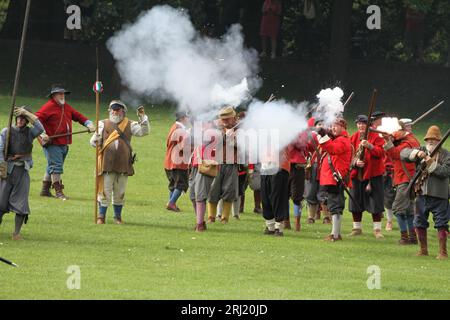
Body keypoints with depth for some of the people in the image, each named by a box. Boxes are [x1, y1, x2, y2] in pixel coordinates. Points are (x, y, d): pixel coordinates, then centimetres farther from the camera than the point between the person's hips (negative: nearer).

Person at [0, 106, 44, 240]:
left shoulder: (30, 132, 6)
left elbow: (40, 129, -15)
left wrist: (27, 113, -15)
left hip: (23, 171, 1)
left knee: (21, 203, -5)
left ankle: (17, 233, 1)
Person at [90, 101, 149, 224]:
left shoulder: (129, 125, 11)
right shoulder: (104, 124, 9)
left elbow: (144, 131, 2)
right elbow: (94, 142, 6)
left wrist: (142, 117, -8)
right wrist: (96, 138, -18)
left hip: (123, 165, 1)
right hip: (107, 164, -1)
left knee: (120, 193, 9)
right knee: (105, 191, -2)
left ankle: (118, 217, 21)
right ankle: (101, 216, 6)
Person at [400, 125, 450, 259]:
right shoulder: (421, 151, 8)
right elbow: (404, 153, -4)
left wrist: (432, 164, -22)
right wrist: (416, 153, -21)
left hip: (439, 195, -4)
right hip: (422, 193, 4)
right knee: (419, 223, 12)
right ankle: (423, 250, 25)